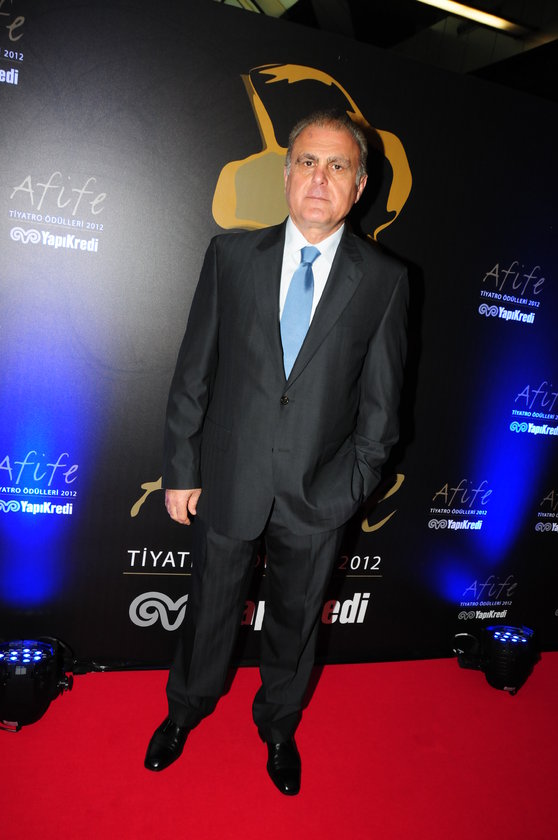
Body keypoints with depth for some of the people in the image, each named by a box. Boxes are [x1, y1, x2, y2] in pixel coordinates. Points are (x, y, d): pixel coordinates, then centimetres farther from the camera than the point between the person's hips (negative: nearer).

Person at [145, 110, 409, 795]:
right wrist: (180, 470, -2)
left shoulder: (385, 281, -5)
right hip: (227, 481, 1)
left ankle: (278, 725, 49)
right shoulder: (231, 254, -3)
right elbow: (193, 372, -2)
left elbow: (381, 402, -1)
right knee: (211, 607, 20)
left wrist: (352, 483, -5)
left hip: (317, 494, 0)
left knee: (295, 619, 20)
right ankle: (187, 708, 50)